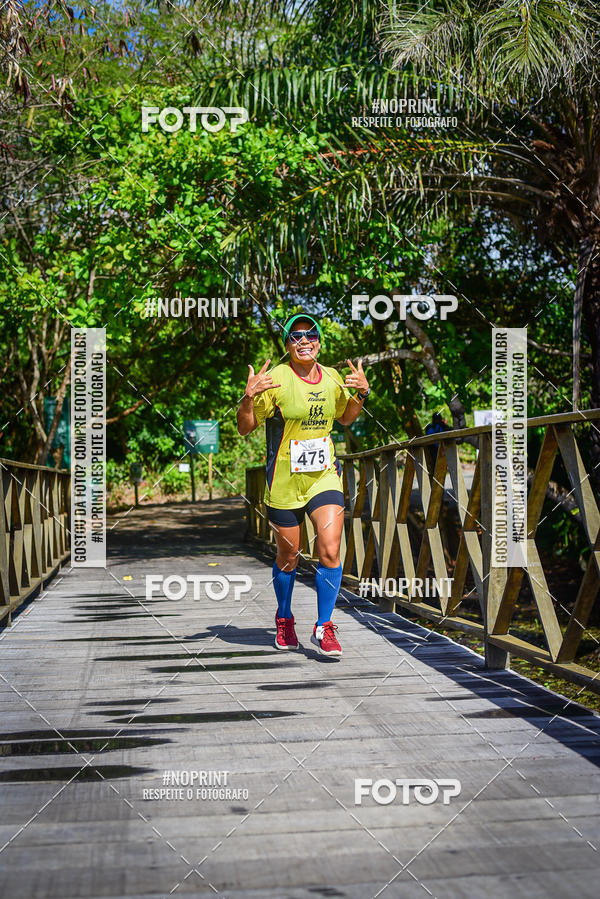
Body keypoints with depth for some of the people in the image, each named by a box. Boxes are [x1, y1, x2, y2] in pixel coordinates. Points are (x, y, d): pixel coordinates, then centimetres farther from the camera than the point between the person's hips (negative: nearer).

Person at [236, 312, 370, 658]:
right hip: (284, 481, -3)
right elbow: (245, 427, -8)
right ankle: (284, 619, 37)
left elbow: (345, 418, 21)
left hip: (324, 477, 3)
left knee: (330, 551, -12)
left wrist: (362, 393, 4)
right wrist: (249, 397, -26)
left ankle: (324, 628, 3)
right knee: (289, 556, 11)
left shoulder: (332, 378, 3)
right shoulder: (276, 378, -11)